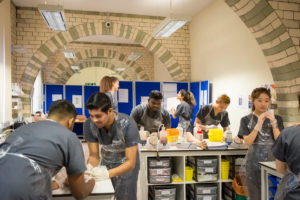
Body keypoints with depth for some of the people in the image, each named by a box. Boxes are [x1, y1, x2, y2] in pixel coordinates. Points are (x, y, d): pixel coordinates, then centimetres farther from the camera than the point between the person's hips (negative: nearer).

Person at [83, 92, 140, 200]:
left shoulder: (127, 124, -32)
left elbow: (130, 163, -30)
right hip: (105, 163, 3)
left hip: (126, 165, -3)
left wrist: (108, 173, -46)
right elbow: (94, 155, -14)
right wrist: (89, 168, -36)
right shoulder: (89, 124, -22)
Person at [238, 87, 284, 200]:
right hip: (254, 164, 0)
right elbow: (248, 142, -10)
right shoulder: (246, 120, 1)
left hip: (272, 162, 1)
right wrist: (259, 124, -19)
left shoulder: (276, 119, 5)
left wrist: (274, 123, -16)